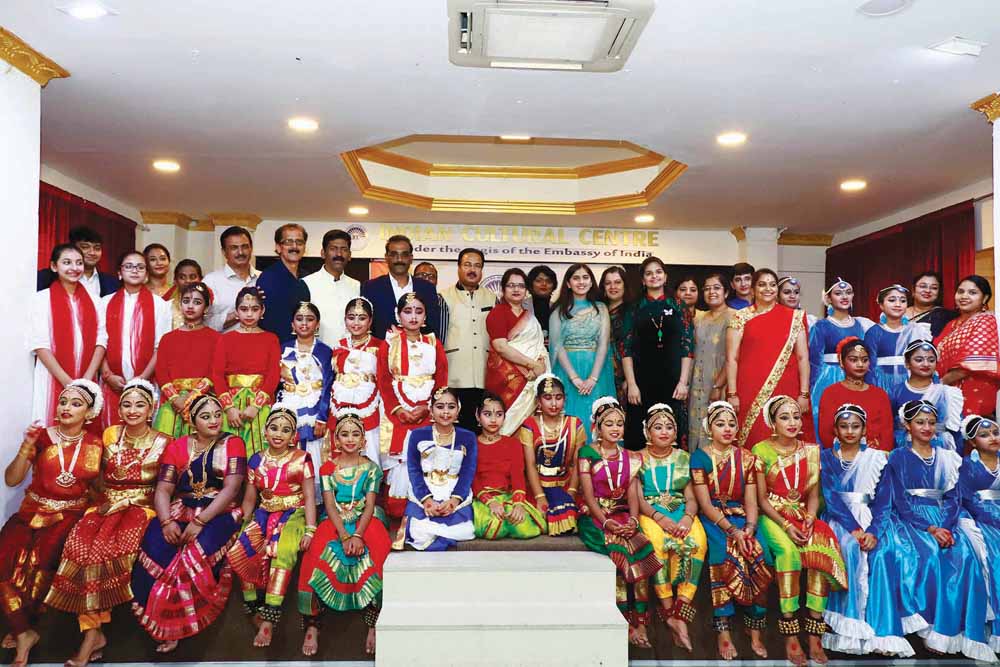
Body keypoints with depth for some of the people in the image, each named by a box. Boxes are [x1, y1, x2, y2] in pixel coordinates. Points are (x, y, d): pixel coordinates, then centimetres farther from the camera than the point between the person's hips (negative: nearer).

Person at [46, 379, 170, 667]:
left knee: (105, 546, -31)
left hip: (142, 507, -3)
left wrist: (123, 503, -8)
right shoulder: (109, 435, 11)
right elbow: (99, 476, 17)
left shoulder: (163, 442, 1)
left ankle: (93, 633, -20)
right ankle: (93, 632, -25)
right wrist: (106, 502, 1)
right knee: (80, 543, -27)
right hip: (106, 503, 3)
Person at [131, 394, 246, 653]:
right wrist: (166, 521, -15)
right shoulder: (177, 446, 12)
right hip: (180, 510, 3)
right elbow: (163, 489, 4)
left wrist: (200, 521, -19)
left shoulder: (233, 444, 2)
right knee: (154, 551, -26)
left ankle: (179, 626, -11)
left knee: (195, 555, -31)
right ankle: (152, 618, -9)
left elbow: (231, 489, -9)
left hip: (219, 513, -3)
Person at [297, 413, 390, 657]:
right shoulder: (327, 469, 9)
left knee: (378, 556, -30)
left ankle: (374, 625, -22)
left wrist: (358, 535, -18)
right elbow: (330, 505, -2)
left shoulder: (371, 467, 8)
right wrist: (344, 536, -17)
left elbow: (370, 505, -2)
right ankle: (312, 625, -21)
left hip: (365, 521, 0)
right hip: (335, 522, 1)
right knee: (318, 552, -30)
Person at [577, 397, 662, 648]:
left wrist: (633, 520, -13)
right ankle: (630, 623, -18)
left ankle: (639, 623, -19)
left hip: (622, 516, 3)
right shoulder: (587, 454, 1)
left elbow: (632, 495, 7)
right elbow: (588, 495, -6)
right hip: (594, 517, -3)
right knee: (620, 549, -30)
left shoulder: (630, 458, 14)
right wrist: (607, 523, -20)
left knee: (640, 548, -27)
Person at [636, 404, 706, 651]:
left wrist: (688, 518, -14)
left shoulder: (684, 458, 15)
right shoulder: (639, 459, 8)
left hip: (681, 512, 2)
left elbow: (691, 497, 8)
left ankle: (679, 615, -29)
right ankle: (670, 612, -26)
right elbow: (638, 498, -1)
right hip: (650, 513, -2)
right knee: (658, 541, -35)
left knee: (697, 541, -31)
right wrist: (661, 518, -18)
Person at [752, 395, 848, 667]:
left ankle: (815, 636, -22)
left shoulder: (811, 451, 9)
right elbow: (762, 498, -4)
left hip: (803, 515, 3)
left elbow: (813, 495, 9)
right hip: (773, 516, -3)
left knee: (821, 548, -28)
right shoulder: (761, 450, -2)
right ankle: (790, 636, -27)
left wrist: (810, 519, -12)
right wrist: (786, 526, -17)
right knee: (788, 550, -34)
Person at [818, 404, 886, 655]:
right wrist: (854, 528, -18)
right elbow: (830, 496, -5)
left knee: (871, 549, -31)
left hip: (868, 517, 1)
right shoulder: (826, 457, 8)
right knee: (849, 548, -31)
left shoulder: (876, 458, 10)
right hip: (838, 518, -1)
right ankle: (848, 628, -25)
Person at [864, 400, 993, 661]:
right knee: (926, 556, -32)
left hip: (943, 522, 3)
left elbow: (954, 498, 8)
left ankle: (950, 629, -20)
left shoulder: (947, 458, 15)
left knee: (964, 557, -26)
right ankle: (929, 626, -23)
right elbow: (900, 501, -4)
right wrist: (929, 528, -17)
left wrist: (945, 526, -11)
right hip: (909, 520, -3)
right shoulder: (898, 458, 3)